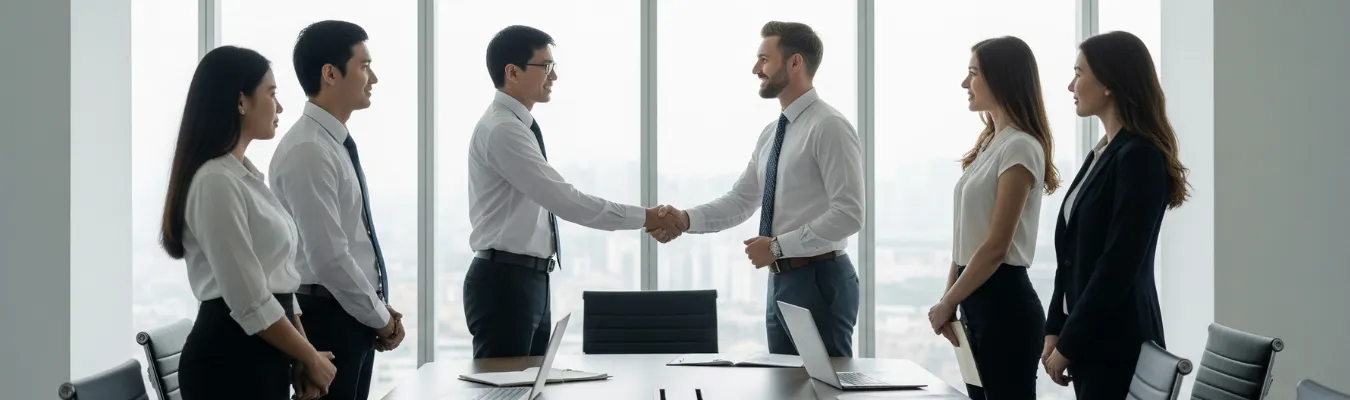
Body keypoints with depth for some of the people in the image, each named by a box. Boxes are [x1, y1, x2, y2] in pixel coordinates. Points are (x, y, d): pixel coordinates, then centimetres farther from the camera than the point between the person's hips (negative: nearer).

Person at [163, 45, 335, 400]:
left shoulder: (245, 176, 14)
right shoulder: (215, 183, -17)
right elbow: (249, 303, -19)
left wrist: (304, 358, 8)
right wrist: (311, 358, -7)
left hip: (262, 357, 9)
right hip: (229, 360, -9)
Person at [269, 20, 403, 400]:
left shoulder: (338, 143, 11)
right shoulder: (307, 151, -19)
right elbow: (328, 257, -22)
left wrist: (381, 309, 8)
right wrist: (381, 318, -11)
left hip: (354, 315, 9)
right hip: (329, 317, -9)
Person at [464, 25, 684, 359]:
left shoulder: (518, 127, 14)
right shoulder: (502, 130, -17)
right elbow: (563, 199, -22)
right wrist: (643, 218, -18)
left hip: (530, 280, 10)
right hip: (504, 282, -10)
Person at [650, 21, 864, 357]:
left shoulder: (830, 127, -13)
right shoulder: (771, 134, 13)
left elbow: (848, 215, -19)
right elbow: (740, 202, 11)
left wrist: (778, 246, -19)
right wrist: (686, 219, -5)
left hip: (820, 281, -8)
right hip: (781, 281, 8)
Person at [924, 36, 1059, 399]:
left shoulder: (1019, 148, -13)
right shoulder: (990, 144, 15)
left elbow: (996, 247, -17)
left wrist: (946, 304, -11)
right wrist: (949, 298, 7)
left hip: (1004, 302, -9)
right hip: (977, 300, 9)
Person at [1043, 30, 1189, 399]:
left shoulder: (1139, 157, -16)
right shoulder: (1103, 152, 12)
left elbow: (1119, 266, -19)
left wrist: (1068, 345, -14)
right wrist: (1055, 330, 8)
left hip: (1117, 342, -8)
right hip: (1092, 336, 8)